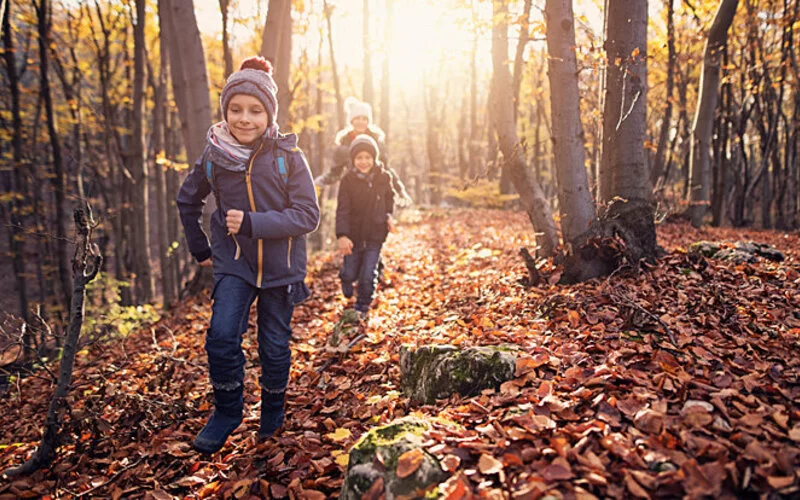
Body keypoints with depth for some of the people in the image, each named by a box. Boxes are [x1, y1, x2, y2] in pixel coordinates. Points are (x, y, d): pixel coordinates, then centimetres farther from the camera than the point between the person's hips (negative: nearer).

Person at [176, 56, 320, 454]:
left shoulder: (288, 157, -11)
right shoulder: (214, 156, -3)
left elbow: (307, 215, -15)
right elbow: (187, 200, 15)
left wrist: (253, 223, -25)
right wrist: (199, 249, 13)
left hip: (280, 267, -1)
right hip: (233, 261, 1)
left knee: (275, 347, 9)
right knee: (221, 336, -16)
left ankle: (273, 410, 36)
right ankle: (227, 411, 9)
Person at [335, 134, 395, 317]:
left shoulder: (383, 178, -4)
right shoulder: (348, 180, -10)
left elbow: (389, 199, 16)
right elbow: (342, 209, -15)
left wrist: (389, 215, -3)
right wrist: (341, 235, -26)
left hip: (375, 235, 1)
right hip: (353, 235, 0)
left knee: (368, 276, -1)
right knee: (350, 273, 8)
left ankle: (362, 308, 23)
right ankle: (346, 278, 46)